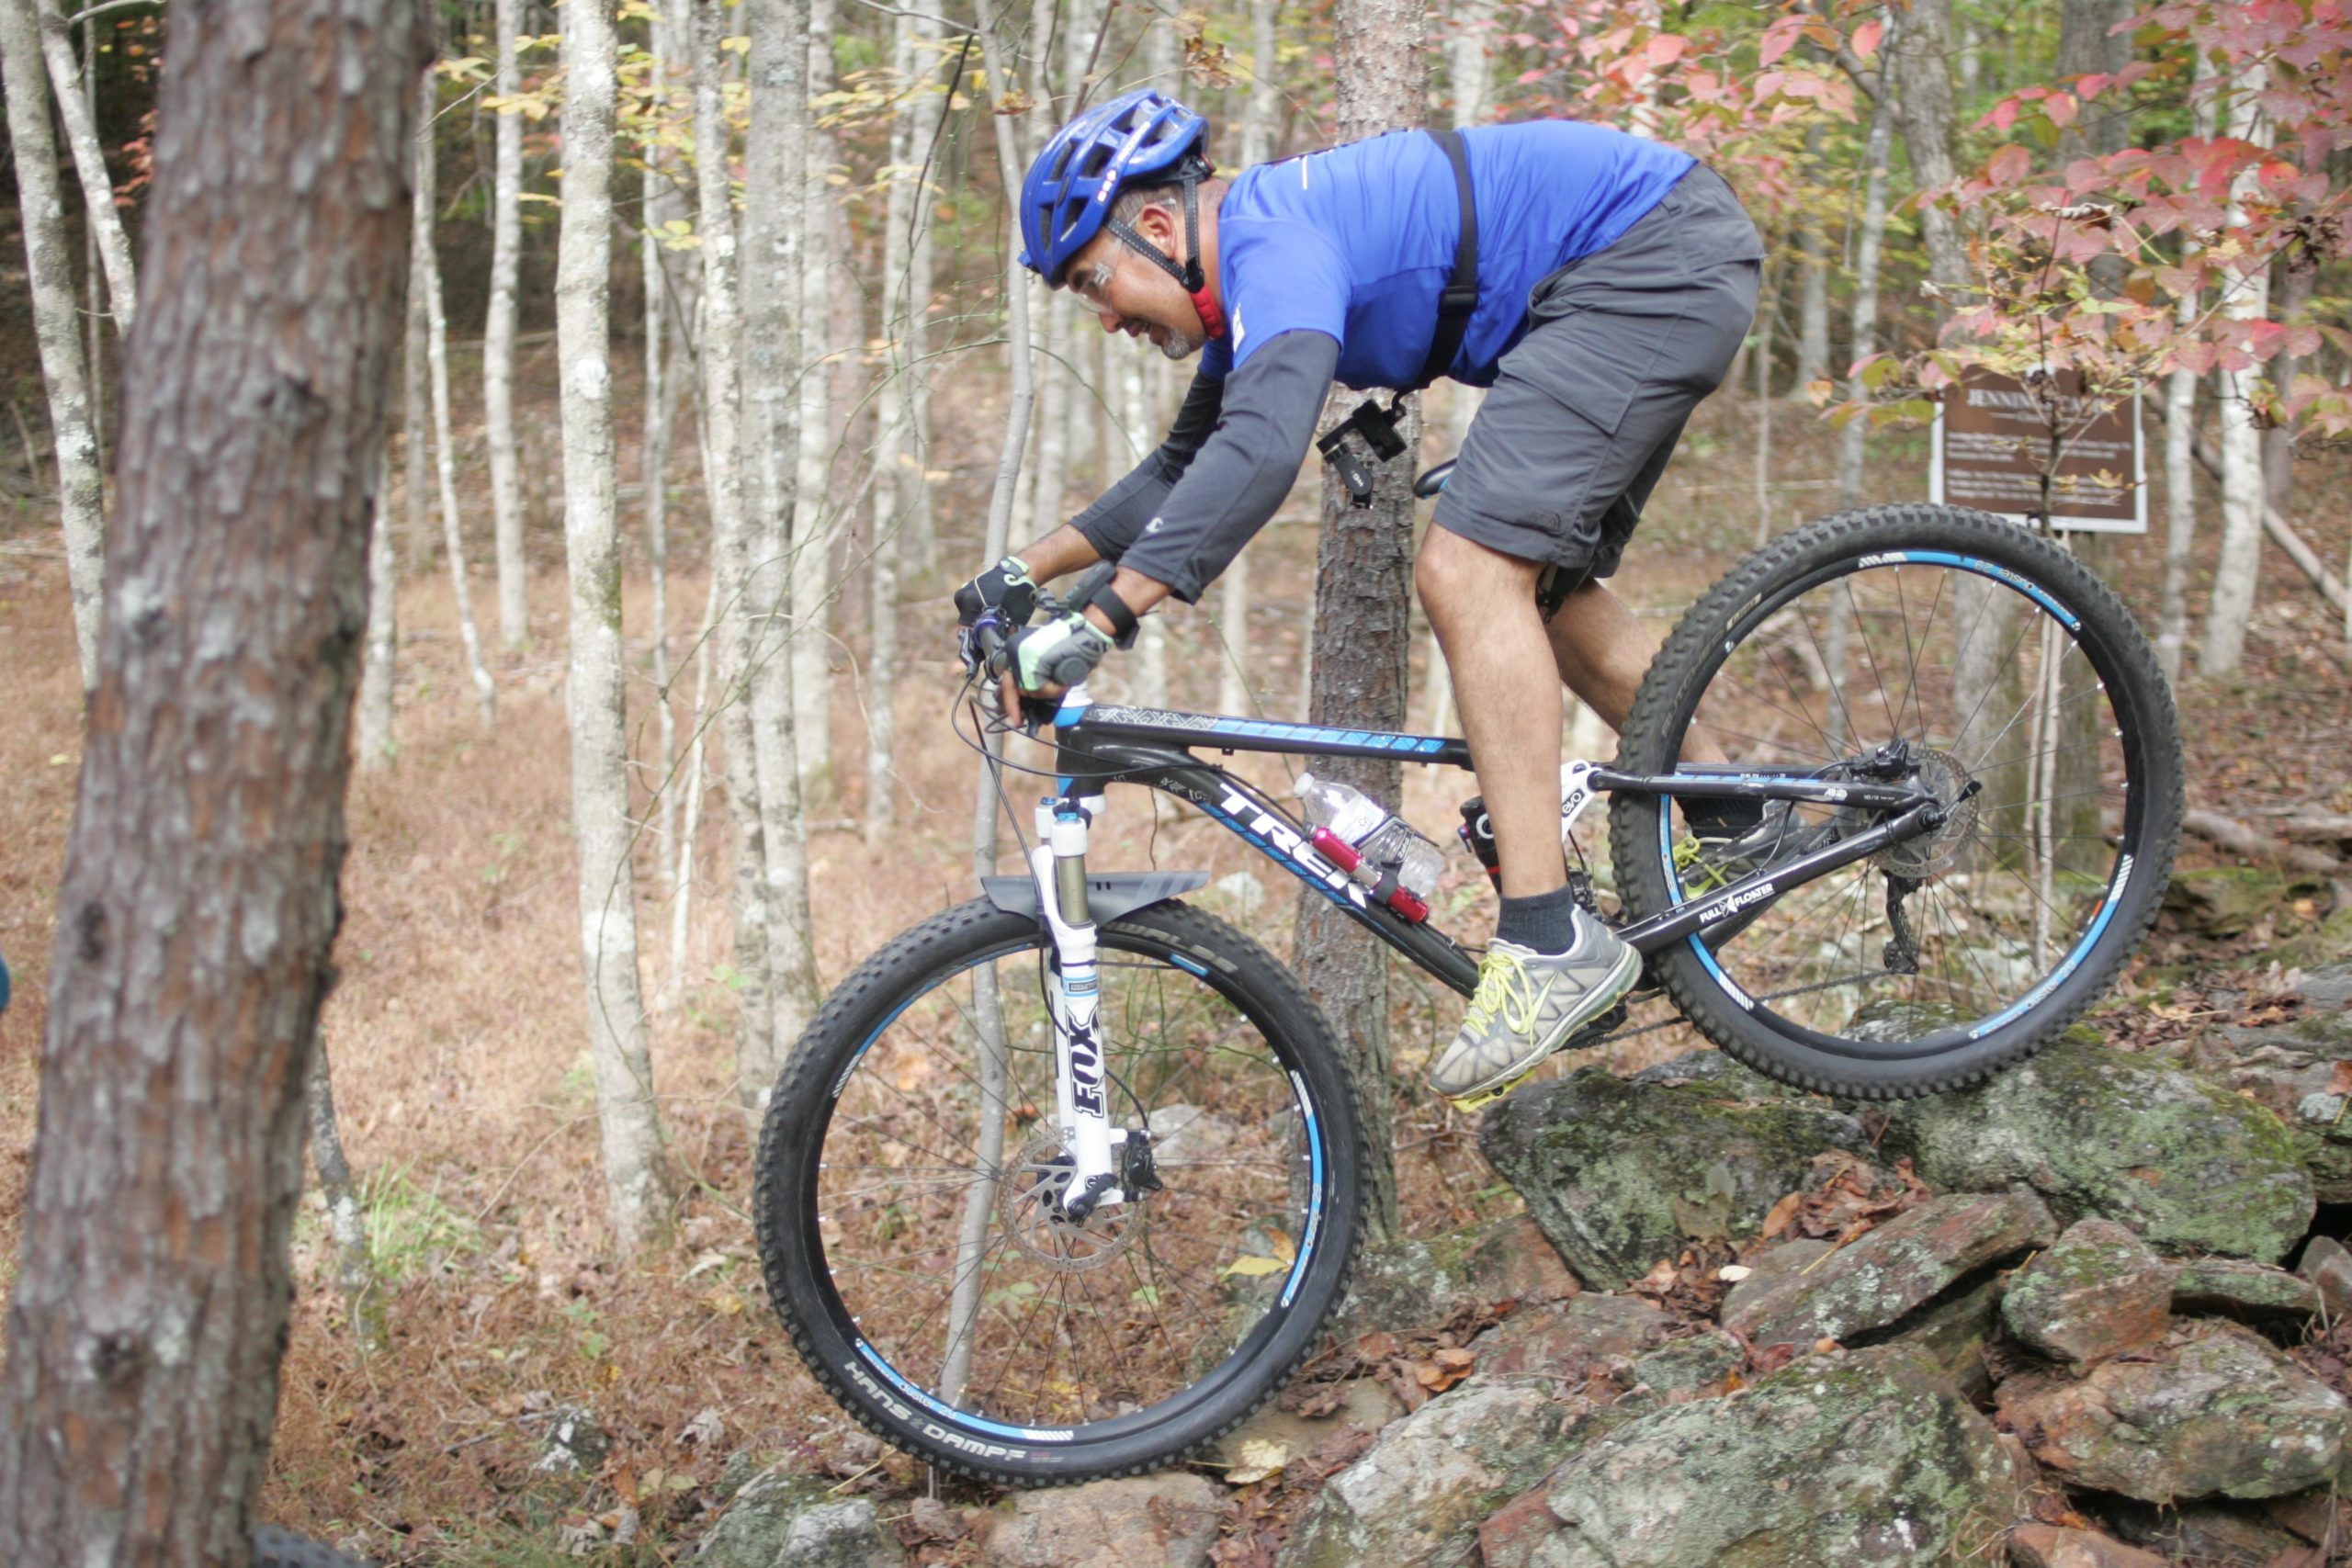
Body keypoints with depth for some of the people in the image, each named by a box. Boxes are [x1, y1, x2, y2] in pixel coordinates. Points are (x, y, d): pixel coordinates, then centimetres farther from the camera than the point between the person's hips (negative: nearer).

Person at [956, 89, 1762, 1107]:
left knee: (1470, 573, -19)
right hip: (1668, 267, 11)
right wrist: (1027, 572, 20)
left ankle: (1549, 945, -22)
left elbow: (1259, 455, -36)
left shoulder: (1275, 240, -19)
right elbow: (1189, 468, 26)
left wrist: (1097, 624, -38)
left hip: (1659, 257, -11)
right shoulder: (1256, 264, 13)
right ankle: (1733, 826, 30)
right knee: (1543, 592, 19)